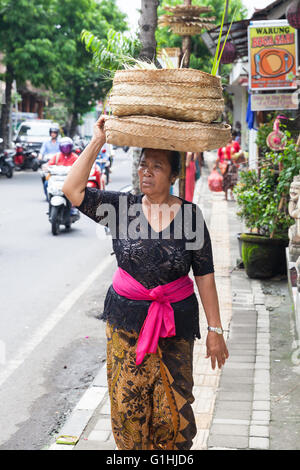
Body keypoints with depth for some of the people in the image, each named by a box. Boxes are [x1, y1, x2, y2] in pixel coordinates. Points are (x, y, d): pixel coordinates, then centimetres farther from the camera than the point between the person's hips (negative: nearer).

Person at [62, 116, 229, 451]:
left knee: (172, 407, 3)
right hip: (126, 318, 1)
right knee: (127, 403, 5)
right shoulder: (122, 207, 0)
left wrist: (215, 330, -2)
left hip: (175, 322, -1)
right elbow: (73, 190, -11)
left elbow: (205, 275, -1)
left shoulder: (190, 214, -2)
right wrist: (98, 141, -12)